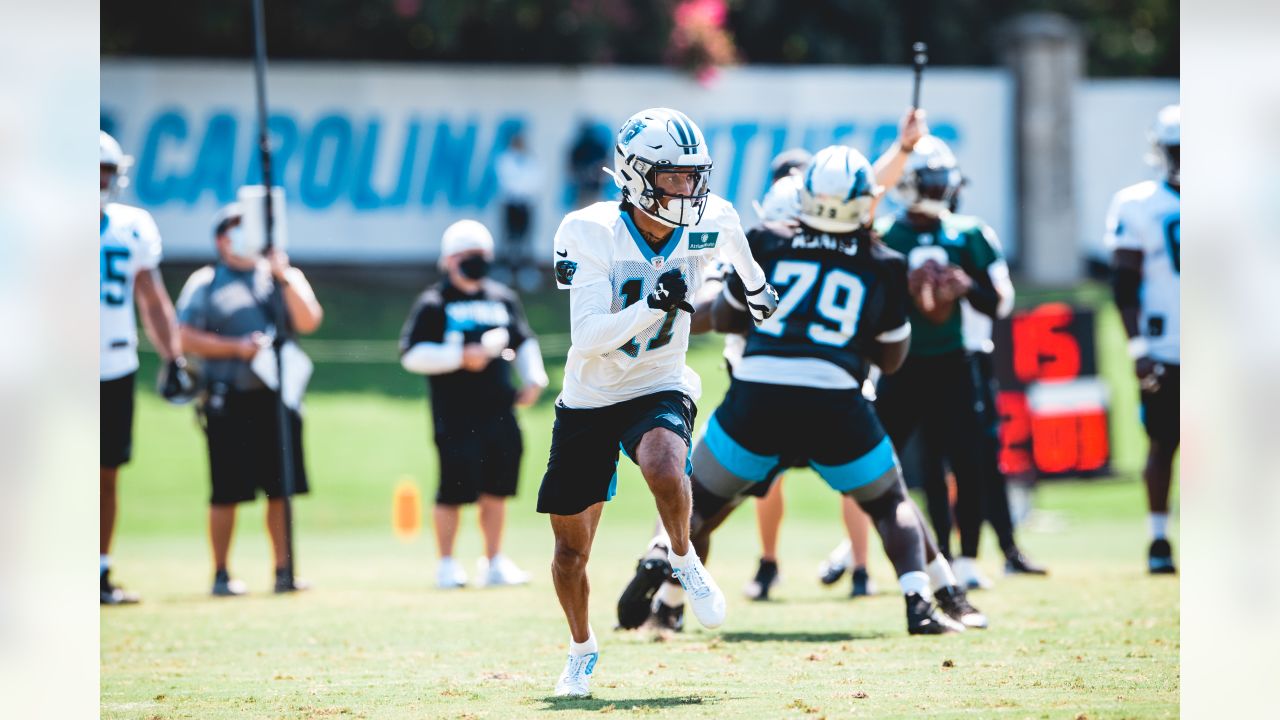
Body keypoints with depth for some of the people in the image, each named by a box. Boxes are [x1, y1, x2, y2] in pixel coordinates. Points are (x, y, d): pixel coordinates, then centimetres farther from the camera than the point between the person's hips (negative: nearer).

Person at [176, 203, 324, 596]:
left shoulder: (285, 278, 12)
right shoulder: (204, 284, 3)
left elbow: (308, 322, -2)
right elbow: (188, 338, -5)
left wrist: (284, 278, -10)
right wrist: (237, 348, -14)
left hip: (277, 397, 3)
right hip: (229, 401, -3)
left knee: (281, 489, 3)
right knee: (227, 493, -2)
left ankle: (284, 570, 9)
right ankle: (221, 575, 6)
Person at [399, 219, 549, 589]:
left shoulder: (503, 298, 14)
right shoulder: (434, 303, -3)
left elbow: (523, 342, 25)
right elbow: (411, 354, -10)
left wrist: (533, 378, 9)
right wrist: (460, 357, -17)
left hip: (499, 411, 5)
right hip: (456, 415, -5)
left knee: (496, 488, 8)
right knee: (455, 489, -4)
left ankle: (494, 562, 18)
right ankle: (447, 565, 7)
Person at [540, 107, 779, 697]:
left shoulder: (708, 226, -10)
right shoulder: (592, 234, -21)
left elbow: (731, 237, 18)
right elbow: (587, 339, -26)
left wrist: (756, 285, 36)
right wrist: (655, 304, -37)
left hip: (658, 391, 1)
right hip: (589, 400, -1)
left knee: (664, 467, -34)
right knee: (571, 546, 9)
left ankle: (684, 560, -5)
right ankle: (581, 649, 35)